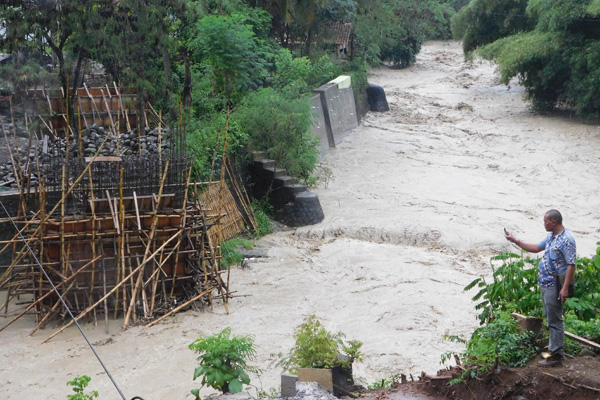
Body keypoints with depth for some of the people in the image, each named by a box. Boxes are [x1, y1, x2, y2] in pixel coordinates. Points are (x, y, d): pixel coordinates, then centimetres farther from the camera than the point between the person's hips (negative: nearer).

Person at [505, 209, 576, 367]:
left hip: (554, 287, -10)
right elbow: (536, 248, 25)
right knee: (551, 319, 17)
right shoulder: (551, 237, 11)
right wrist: (515, 241, 20)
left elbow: (571, 265, -21)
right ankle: (555, 347, 28)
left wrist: (565, 288, -24)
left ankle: (556, 356, 1)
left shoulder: (566, 240, -18)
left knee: (555, 321, -4)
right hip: (546, 283, 10)